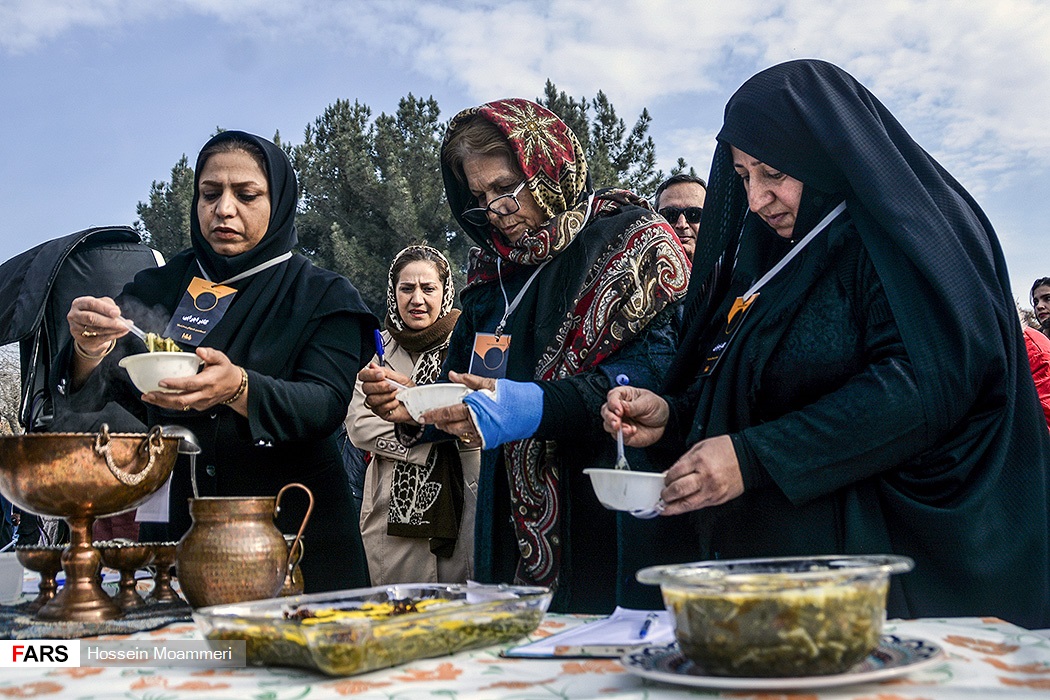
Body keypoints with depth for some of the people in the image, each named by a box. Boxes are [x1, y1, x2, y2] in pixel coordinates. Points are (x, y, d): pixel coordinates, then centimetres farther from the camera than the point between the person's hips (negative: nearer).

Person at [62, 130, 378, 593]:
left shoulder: (323, 297, -1)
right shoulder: (156, 289, 8)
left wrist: (239, 389, -33)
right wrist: (91, 350, -23)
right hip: (176, 525, 3)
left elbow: (326, 406, -15)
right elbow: (95, 395, 0)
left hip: (294, 533, -2)